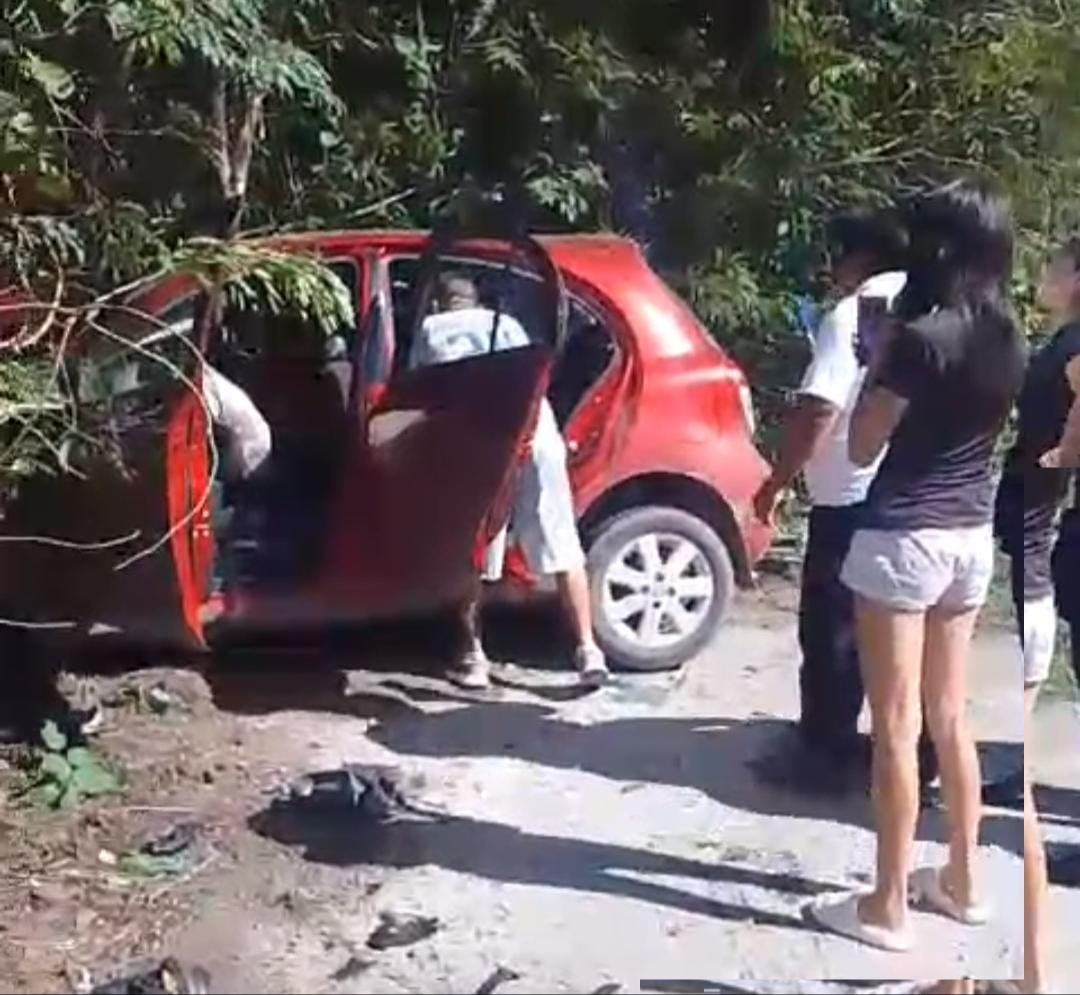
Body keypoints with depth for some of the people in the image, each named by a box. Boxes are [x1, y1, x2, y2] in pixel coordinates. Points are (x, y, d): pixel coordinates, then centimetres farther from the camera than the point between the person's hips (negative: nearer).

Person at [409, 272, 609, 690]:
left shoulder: (430, 331, 26)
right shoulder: (506, 324, 29)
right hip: (534, 434, 1)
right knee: (563, 551, 6)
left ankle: (474, 657, 14)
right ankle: (588, 650, 2)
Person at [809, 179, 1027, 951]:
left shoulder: (920, 336, -16)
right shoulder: (1010, 342, 6)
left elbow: (863, 447, -10)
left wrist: (879, 358, 0)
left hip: (904, 537, -8)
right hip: (972, 537, 8)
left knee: (896, 725, -1)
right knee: (950, 717, 17)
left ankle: (888, 906, 8)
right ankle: (962, 881, 28)